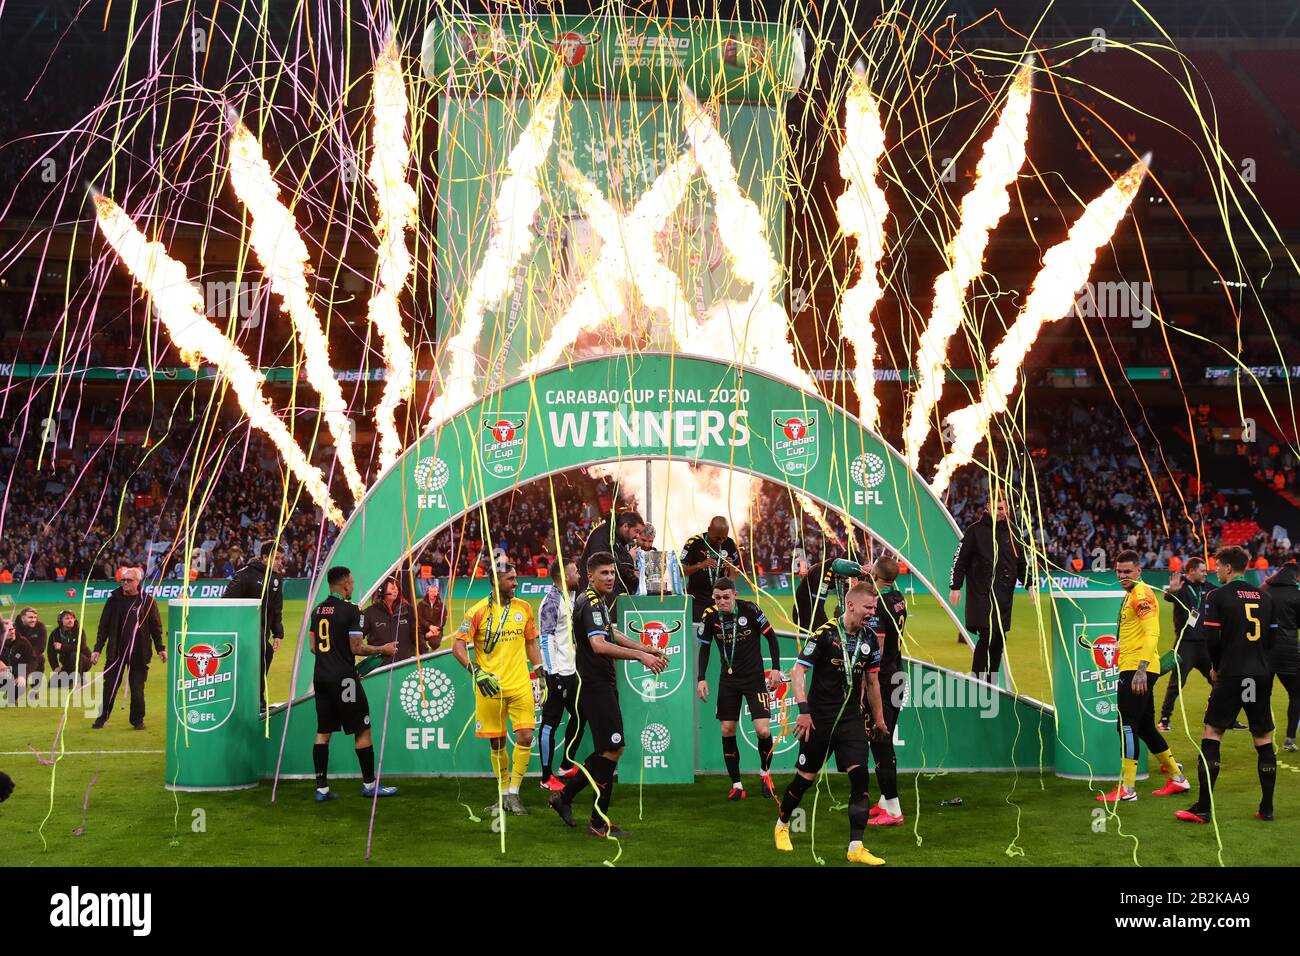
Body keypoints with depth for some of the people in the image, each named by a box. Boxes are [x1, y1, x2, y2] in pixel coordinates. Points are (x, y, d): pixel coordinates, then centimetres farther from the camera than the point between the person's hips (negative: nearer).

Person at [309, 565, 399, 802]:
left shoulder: (317, 610, 9)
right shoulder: (351, 610, -12)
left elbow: (313, 647, 13)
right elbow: (357, 648, -14)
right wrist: (383, 649, 0)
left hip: (321, 676, 7)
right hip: (343, 679, -7)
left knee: (323, 732, 9)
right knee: (362, 731, 4)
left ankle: (321, 788, 10)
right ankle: (369, 784, 10)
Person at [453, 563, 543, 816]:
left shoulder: (523, 607, 8)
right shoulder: (478, 611, -4)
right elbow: (458, 647, -6)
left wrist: (540, 672, 12)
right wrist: (475, 671, -19)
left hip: (520, 684, 2)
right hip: (489, 686, -2)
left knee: (525, 737, -9)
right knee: (496, 743, 6)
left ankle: (513, 793, 3)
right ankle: (502, 793, 22)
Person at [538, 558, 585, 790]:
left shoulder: (569, 597, 14)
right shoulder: (552, 600, -15)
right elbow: (546, 639, -18)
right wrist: (552, 673, -20)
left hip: (570, 671, 10)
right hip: (557, 673, -10)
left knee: (579, 716, 16)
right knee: (550, 722, -3)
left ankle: (566, 767, 29)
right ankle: (546, 778, 4)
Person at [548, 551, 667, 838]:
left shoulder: (601, 601, 16)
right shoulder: (590, 603, -17)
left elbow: (612, 634, 30)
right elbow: (599, 645, -31)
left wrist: (649, 650, 24)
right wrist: (640, 656, -32)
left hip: (602, 684, 10)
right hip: (596, 685, -10)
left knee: (608, 750, 14)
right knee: (613, 749, -7)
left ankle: (564, 795, 25)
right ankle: (599, 822, 2)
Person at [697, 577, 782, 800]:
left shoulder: (750, 609, -16)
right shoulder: (710, 615, -8)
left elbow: (771, 637, -5)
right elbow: (704, 647, 5)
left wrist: (776, 669, -9)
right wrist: (701, 678, -3)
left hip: (754, 677, -3)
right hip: (728, 679, 3)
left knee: (763, 731, -11)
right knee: (727, 731, 1)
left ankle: (765, 773, 18)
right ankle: (736, 785, 14)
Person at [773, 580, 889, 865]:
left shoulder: (870, 638, 3)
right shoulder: (825, 633, -13)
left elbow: (872, 680, 15)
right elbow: (799, 670, -12)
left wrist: (878, 717, 19)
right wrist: (803, 710, -19)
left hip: (852, 719, 4)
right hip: (820, 718, -4)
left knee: (860, 776, -9)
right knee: (805, 776, 7)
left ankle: (856, 848, -4)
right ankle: (782, 824, 33)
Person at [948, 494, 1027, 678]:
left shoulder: (1012, 532, 11)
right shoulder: (976, 530, -2)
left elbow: (1021, 563, 20)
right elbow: (960, 559, -3)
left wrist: (1030, 585, 10)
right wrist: (955, 587, -8)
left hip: (1004, 596, 5)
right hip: (981, 595, -5)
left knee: (999, 640, 6)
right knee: (986, 636, -13)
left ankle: (991, 681, 16)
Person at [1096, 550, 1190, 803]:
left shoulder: (1142, 593, -12)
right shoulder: (1132, 594, 19)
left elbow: (1152, 633, -22)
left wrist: (1141, 669, -28)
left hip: (1137, 670, -10)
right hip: (1133, 669, 10)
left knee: (1127, 726, -10)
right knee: (1145, 727, 16)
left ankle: (1127, 789, -8)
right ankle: (1177, 779, 27)